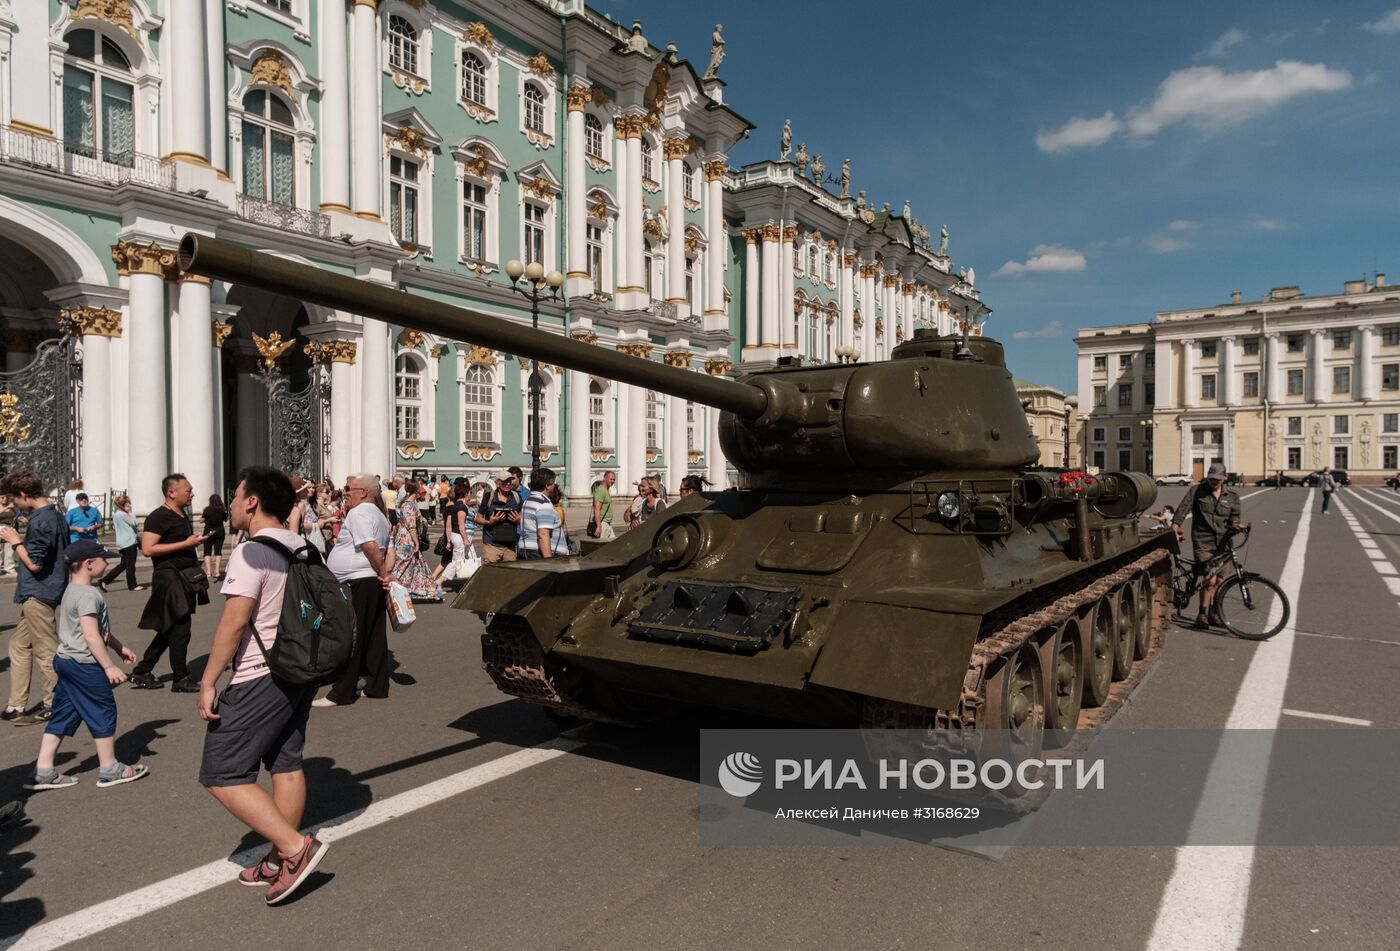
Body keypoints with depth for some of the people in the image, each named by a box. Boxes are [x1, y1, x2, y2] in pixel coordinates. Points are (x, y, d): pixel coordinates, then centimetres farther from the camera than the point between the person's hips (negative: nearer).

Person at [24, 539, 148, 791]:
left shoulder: (72, 591, 14)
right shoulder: (88, 594, -20)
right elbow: (91, 636, -25)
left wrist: (120, 648, 29)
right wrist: (109, 666, -22)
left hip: (65, 661, 10)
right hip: (84, 665, -10)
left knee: (63, 716, 15)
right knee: (103, 711, 1)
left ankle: (42, 772, 19)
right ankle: (109, 770, 11)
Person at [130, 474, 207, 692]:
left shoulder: (183, 516, 16)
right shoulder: (159, 517, -13)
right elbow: (147, 549, -23)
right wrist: (186, 543, -23)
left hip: (184, 578, 10)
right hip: (169, 578, -10)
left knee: (169, 631, 15)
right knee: (180, 630, -4)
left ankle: (141, 674, 25)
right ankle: (181, 680, 7)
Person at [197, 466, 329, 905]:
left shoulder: (251, 553, -17)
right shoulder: (305, 548, 9)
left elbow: (234, 622, -21)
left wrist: (208, 681, -14)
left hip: (260, 679, -9)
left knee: (221, 775, -1)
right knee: (286, 765, 15)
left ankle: (295, 845, -7)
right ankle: (281, 860, 25)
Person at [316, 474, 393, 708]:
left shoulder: (358, 513, -13)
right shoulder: (379, 515, 18)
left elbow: (370, 547, -24)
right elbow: (389, 550, 14)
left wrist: (383, 573, -14)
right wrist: (386, 573, 1)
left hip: (357, 583, -10)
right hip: (374, 584, 10)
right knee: (374, 637, 12)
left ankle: (342, 693, 3)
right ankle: (377, 686, 18)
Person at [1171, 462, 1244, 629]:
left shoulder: (1232, 496, 11)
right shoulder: (1196, 491, 1)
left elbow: (1235, 514, 9)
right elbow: (1184, 507, -8)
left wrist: (1235, 523, -14)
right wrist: (1176, 524, -22)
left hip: (1223, 542, 4)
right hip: (1203, 542, -4)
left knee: (1219, 581, 10)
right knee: (1211, 580, -14)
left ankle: (1213, 613, 27)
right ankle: (1202, 614, -1)